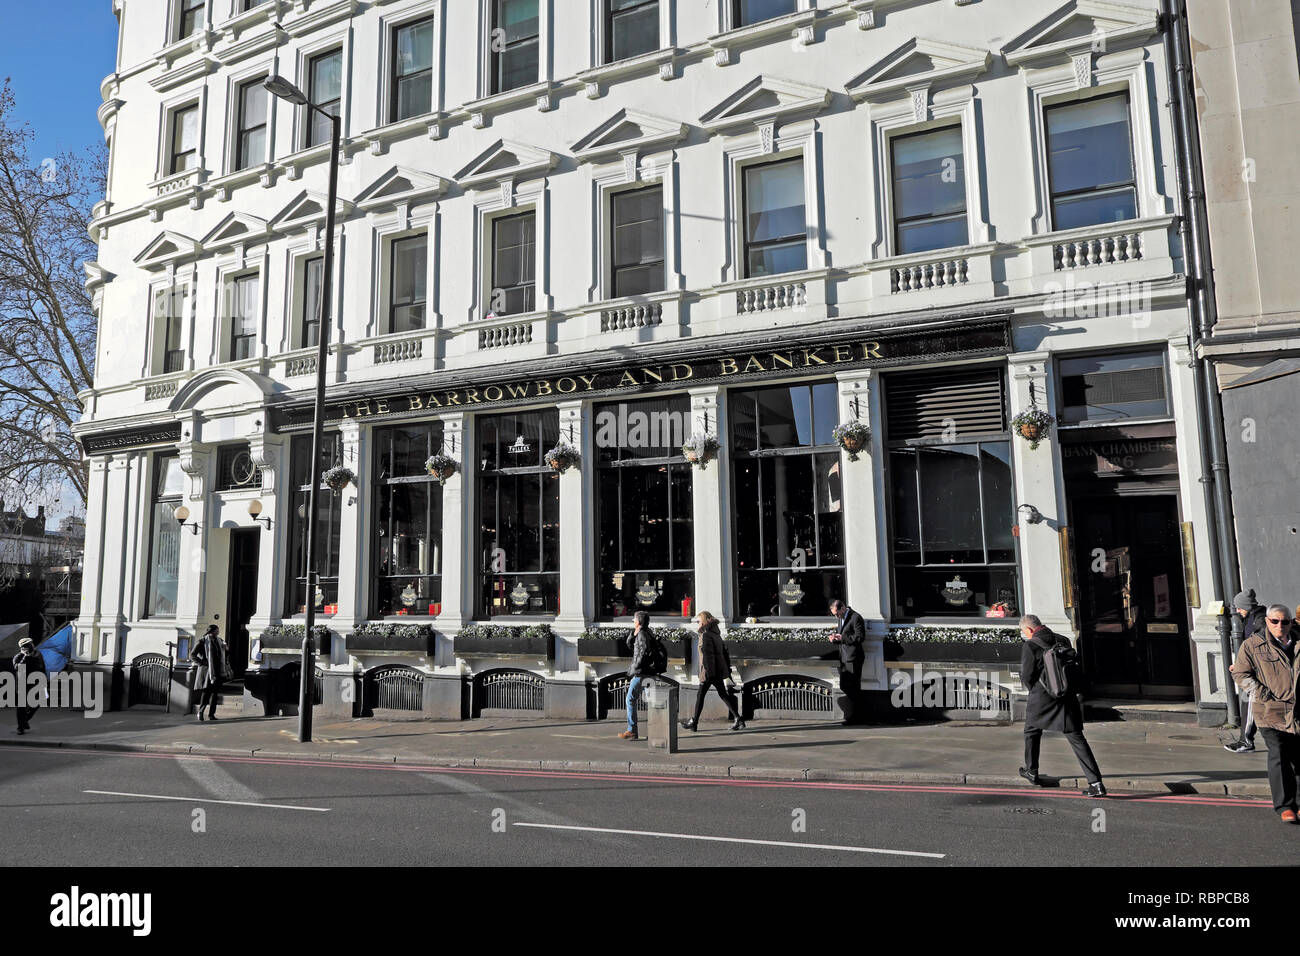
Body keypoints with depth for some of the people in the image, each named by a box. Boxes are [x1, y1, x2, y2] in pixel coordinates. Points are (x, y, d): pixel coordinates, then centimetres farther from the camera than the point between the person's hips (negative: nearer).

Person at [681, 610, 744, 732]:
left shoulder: (706, 635, -14)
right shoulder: (716, 634, 13)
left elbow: (708, 654, -21)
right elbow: (724, 652, 18)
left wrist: (708, 672, -21)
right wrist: (728, 668, 21)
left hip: (709, 672, -8)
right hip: (720, 670, 8)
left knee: (700, 695, 3)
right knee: (723, 694, 10)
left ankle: (694, 722, 11)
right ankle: (738, 719, 3)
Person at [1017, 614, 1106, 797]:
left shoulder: (1030, 646, -11)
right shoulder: (1063, 641, 5)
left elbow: (1026, 676, -10)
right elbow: (1073, 666, 12)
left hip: (1041, 699, -4)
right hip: (1066, 698, 4)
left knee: (1032, 731, 20)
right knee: (1077, 739, 2)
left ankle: (1031, 771, 32)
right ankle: (1096, 783, -6)